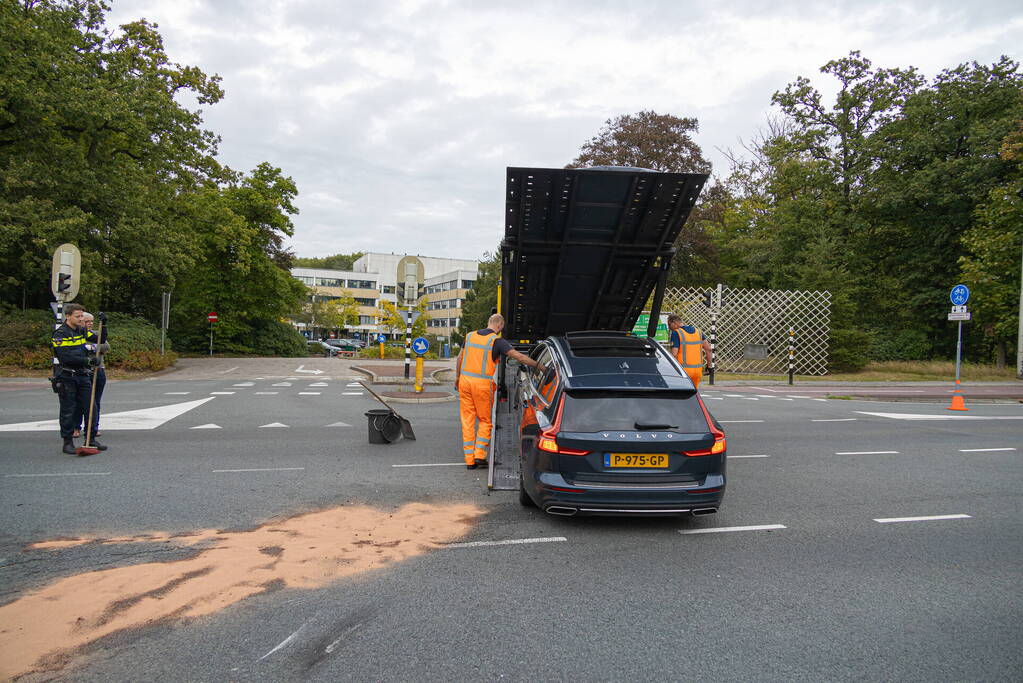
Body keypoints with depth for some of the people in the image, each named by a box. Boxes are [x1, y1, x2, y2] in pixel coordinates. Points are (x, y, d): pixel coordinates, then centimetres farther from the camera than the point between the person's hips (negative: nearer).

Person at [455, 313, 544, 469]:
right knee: (485, 420, 11)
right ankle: (479, 455, 2)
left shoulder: (470, 336, 9)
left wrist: (457, 378, 26)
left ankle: (469, 459, 10)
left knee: (468, 420, 9)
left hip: (465, 380, 5)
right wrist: (540, 366, -7)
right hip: (482, 384, -4)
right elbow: (520, 357, -13)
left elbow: (459, 358, 15)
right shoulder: (497, 341, -7)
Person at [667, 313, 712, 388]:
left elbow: (674, 354, -17)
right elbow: (708, 349, 12)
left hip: (684, 369, -6)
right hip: (698, 369, 6)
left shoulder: (676, 333, -9)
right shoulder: (697, 330, 11)